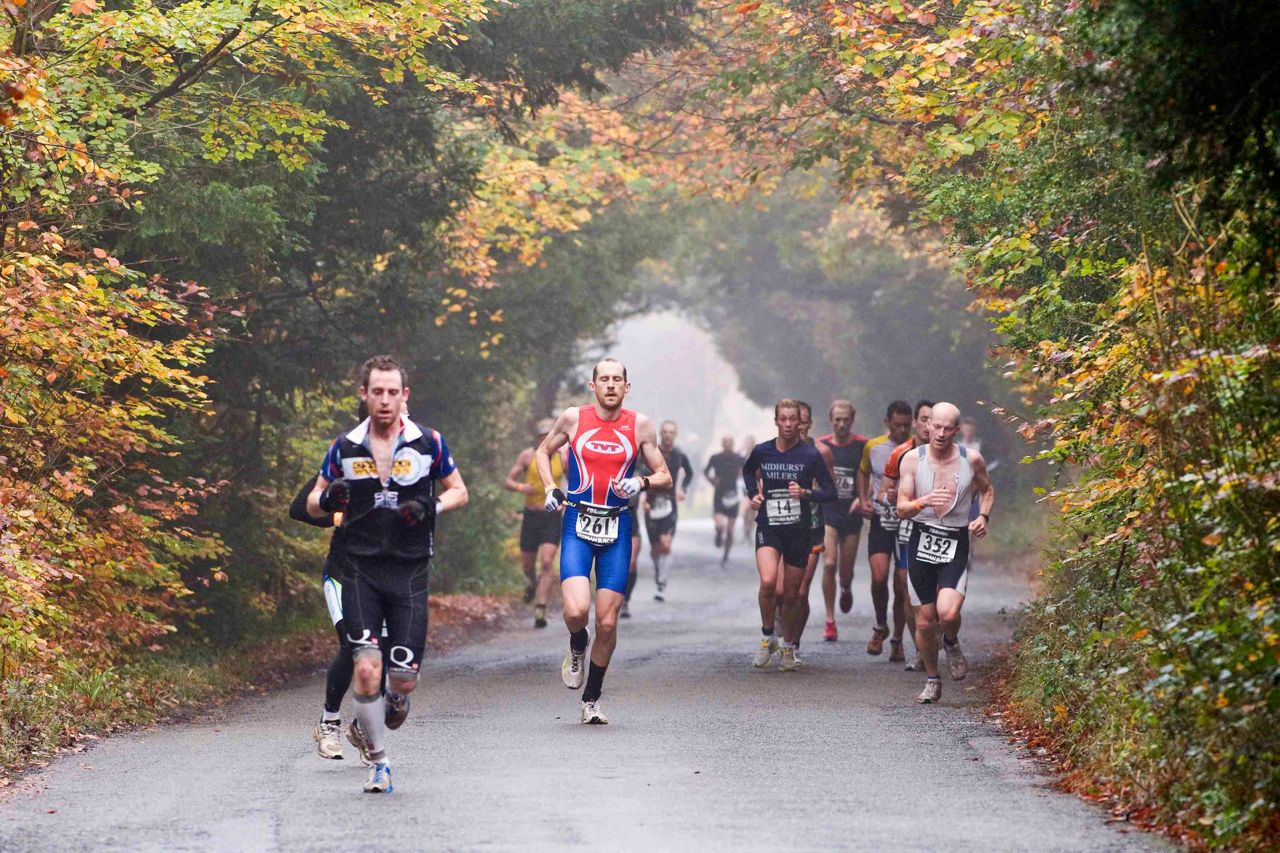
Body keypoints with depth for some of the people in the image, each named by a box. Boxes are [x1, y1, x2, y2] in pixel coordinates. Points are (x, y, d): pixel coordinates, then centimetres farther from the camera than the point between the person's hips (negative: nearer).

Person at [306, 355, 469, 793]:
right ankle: (379, 762, 0)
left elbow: (459, 491, 12)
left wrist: (431, 507, -10)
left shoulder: (429, 443, 1)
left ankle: (394, 704, 35)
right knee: (366, 668, -14)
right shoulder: (345, 447, 4)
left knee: (403, 676, -4)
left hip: (409, 572, 0)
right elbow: (313, 503, 13)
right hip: (360, 571, 0)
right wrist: (328, 499, -11)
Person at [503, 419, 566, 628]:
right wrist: (520, 487, -21)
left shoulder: (563, 459, 2)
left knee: (547, 563, -15)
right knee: (527, 564, 9)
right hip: (531, 515, 1)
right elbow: (508, 481, 1)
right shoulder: (528, 456, 0)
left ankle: (540, 609, -16)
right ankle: (533, 584, 45)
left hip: (552, 517, -1)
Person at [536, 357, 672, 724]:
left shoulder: (640, 425, 2)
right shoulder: (573, 418, 1)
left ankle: (592, 699, 20)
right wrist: (550, 488, 2)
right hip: (577, 525, -1)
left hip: (617, 528, 1)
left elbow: (664, 477, 8)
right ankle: (576, 649, 16)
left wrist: (642, 483, -13)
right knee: (576, 610, -21)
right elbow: (543, 451, 18)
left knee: (607, 623, 0)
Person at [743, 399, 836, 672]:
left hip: (799, 530, 0)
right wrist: (753, 494, 7)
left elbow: (830, 493, -3)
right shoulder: (761, 452, 1)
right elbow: (748, 472, 24)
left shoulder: (810, 455, -5)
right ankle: (768, 637, -1)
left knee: (792, 594, 7)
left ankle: (788, 647, 28)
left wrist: (805, 493, -19)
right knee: (768, 582, -23)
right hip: (768, 527, 0)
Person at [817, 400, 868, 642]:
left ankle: (846, 589, 45)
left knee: (846, 571, 6)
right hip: (827, 513, 0)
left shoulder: (862, 446, -3)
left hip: (852, 514, 0)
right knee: (829, 564, -15)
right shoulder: (821, 446, 1)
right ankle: (830, 621, -8)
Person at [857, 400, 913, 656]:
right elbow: (863, 472, 21)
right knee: (879, 577, -13)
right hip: (881, 520, 1)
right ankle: (881, 626, 11)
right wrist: (863, 499, 6)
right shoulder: (873, 447, 2)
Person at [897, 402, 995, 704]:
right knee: (924, 621, 4)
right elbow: (901, 509, -6)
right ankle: (932, 680, 27)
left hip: (956, 545, -1)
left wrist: (983, 517, 1)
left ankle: (951, 643, 14)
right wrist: (922, 503, -28)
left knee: (948, 613, -22)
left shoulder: (972, 460, -1)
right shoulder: (913, 459, -4)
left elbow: (987, 490, 20)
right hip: (922, 541, 1)